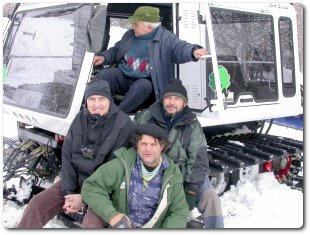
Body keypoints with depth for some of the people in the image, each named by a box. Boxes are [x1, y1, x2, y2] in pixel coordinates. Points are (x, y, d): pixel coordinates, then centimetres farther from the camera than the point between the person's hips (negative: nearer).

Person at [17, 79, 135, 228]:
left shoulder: (124, 124, -14)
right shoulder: (81, 118, 2)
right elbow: (67, 155, 1)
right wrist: (68, 192, -10)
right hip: (76, 178, 5)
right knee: (36, 204, -8)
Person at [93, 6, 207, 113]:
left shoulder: (166, 38, -5)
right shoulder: (130, 35, 13)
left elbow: (181, 48, -21)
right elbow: (116, 50, 27)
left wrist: (194, 51, -45)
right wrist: (104, 57, 7)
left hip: (145, 81, -4)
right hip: (122, 76, 5)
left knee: (143, 86, -38)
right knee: (103, 75, -22)